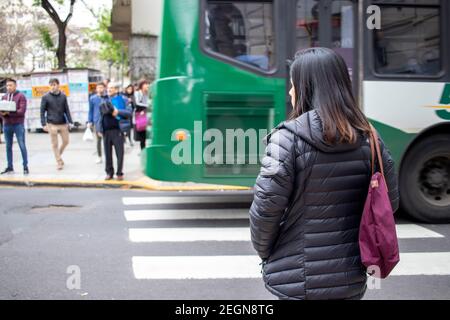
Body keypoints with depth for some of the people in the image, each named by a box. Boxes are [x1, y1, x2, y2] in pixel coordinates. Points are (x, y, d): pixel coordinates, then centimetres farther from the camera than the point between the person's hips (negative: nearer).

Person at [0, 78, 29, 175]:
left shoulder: (21, 96, -1)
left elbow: (22, 111, -12)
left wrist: (9, 113, -22)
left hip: (18, 124, -5)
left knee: (22, 146, -3)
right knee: (8, 146, 6)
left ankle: (25, 166, 0)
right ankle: (10, 167, 12)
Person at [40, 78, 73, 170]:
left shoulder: (63, 96, 6)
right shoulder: (46, 97, -2)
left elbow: (67, 110, 9)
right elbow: (42, 111, -2)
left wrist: (70, 121, 3)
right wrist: (44, 124, -9)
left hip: (63, 124, 3)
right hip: (52, 124, -3)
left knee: (66, 141, 8)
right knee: (55, 144, 1)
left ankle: (59, 155, 33)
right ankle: (59, 162, 10)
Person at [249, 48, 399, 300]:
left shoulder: (288, 139, -15)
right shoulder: (368, 139, 0)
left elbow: (266, 206, -15)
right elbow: (389, 202, 6)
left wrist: (264, 250, 2)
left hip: (299, 281, -4)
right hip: (352, 280, 4)